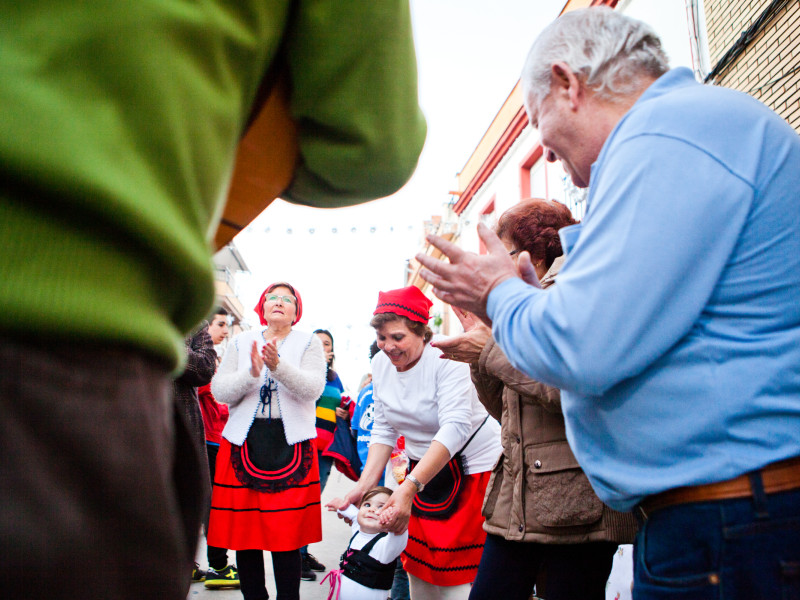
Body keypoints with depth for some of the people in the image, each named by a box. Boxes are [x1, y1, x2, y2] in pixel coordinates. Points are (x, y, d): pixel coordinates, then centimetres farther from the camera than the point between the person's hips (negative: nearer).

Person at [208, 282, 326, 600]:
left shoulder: (309, 342, 8)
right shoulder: (241, 342, 13)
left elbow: (313, 388, -8)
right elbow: (219, 390, 3)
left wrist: (278, 365, -23)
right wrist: (251, 373, -16)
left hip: (292, 443, -2)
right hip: (244, 440, 2)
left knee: (287, 531, -2)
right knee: (244, 529, 4)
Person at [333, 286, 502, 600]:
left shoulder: (446, 357, -20)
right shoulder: (380, 363, 0)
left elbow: (455, 427, -29)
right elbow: (384, 429, 5)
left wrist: (409, 487, -37)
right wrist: (364, 485, -7)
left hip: (473, 465, -6)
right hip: (423, 468, 6)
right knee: (418, 567, 8)